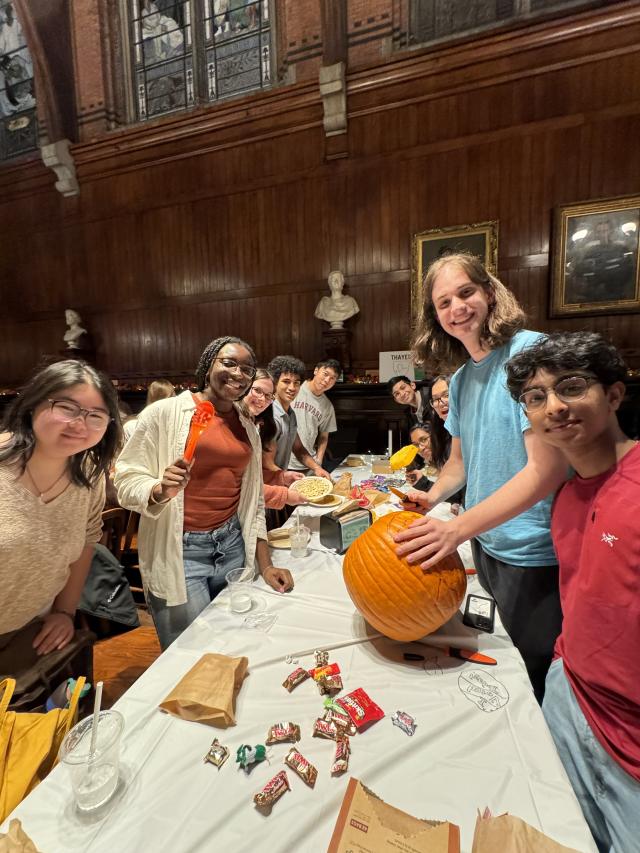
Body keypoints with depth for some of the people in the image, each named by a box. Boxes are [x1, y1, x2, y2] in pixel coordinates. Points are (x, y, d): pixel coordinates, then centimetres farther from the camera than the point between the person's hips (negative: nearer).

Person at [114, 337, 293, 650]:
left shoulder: (248, 426, 8)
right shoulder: (164, 412, -8)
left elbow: (254, 499, 11)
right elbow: (127, 482, -8)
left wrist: (265, 564, 7)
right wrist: (160, 490, -29)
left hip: (233, 545, 5)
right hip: (180, 550, -4)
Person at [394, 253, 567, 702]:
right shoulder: (461, 379, 5)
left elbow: (547, 470, -23)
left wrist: (457, 528, -27)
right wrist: (432, 496, -4)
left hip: (533, 554, -7)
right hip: (487, 543, 7)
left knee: (532, 678, 13)